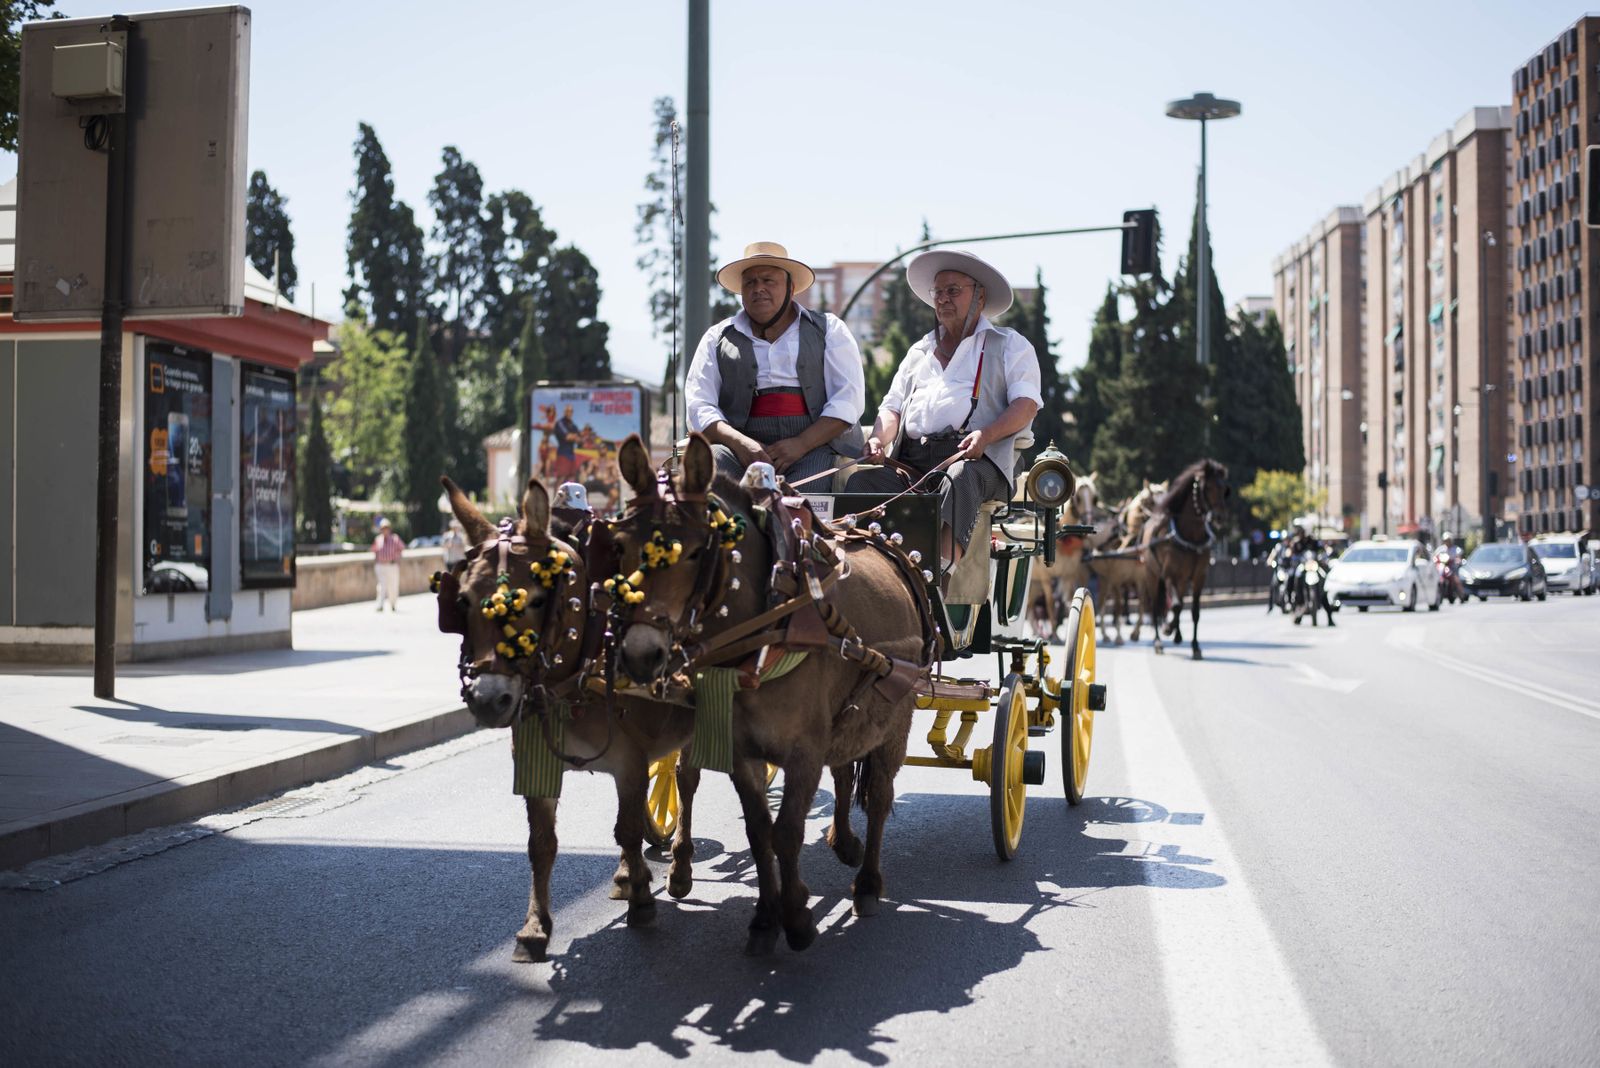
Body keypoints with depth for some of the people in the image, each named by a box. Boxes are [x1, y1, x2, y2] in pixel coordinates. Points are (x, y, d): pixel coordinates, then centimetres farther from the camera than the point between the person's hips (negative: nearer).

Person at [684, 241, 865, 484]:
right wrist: (739, 443, -13)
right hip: (742, 447, 1)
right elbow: (699, 405, 8)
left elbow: (849, 399, 4)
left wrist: (801, 444, -12)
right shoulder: (717, 338, 19)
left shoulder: (829, 330, 15)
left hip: (816, 444, -1)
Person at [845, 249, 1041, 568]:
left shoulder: (1010, 346, 17)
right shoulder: (918, 352, 33)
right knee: (864, 480, -25)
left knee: (958, 480, -40)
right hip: (911, 460, 5)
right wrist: (878, 439, 1)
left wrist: (986, 435, -18)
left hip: (975, 458, -4)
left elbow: (1026, 405, 2)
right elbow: (892, 407, 25)